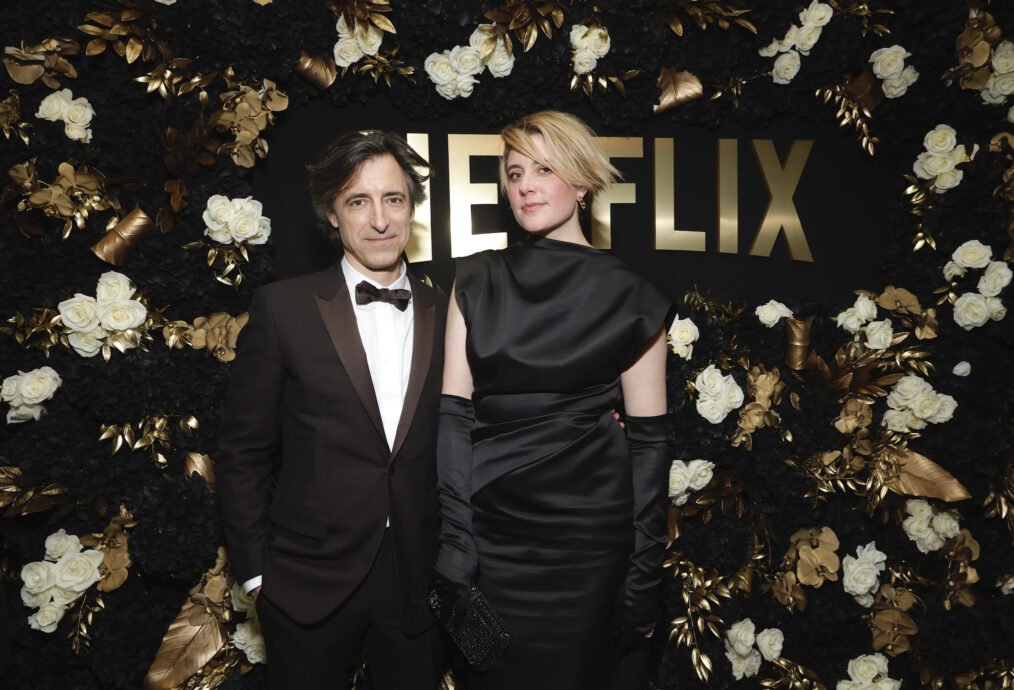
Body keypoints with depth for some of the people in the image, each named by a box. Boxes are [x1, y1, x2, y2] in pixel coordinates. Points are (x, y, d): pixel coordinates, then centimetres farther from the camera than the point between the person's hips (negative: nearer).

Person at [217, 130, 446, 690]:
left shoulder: (444, 316, 2)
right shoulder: (283, 308, -6)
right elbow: (244, 449, -3)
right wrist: (254, 569, -3)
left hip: (418, 585, 2)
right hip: (309, 582, -2)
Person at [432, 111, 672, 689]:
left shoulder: (630, 298, -3)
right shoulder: (477, 282, 2)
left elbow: (648, 438, -3)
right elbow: (455, 412, -3)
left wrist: (645, 569, -4)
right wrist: (456, 541, -9)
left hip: (586, 528, -1)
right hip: (491, 526, 1)